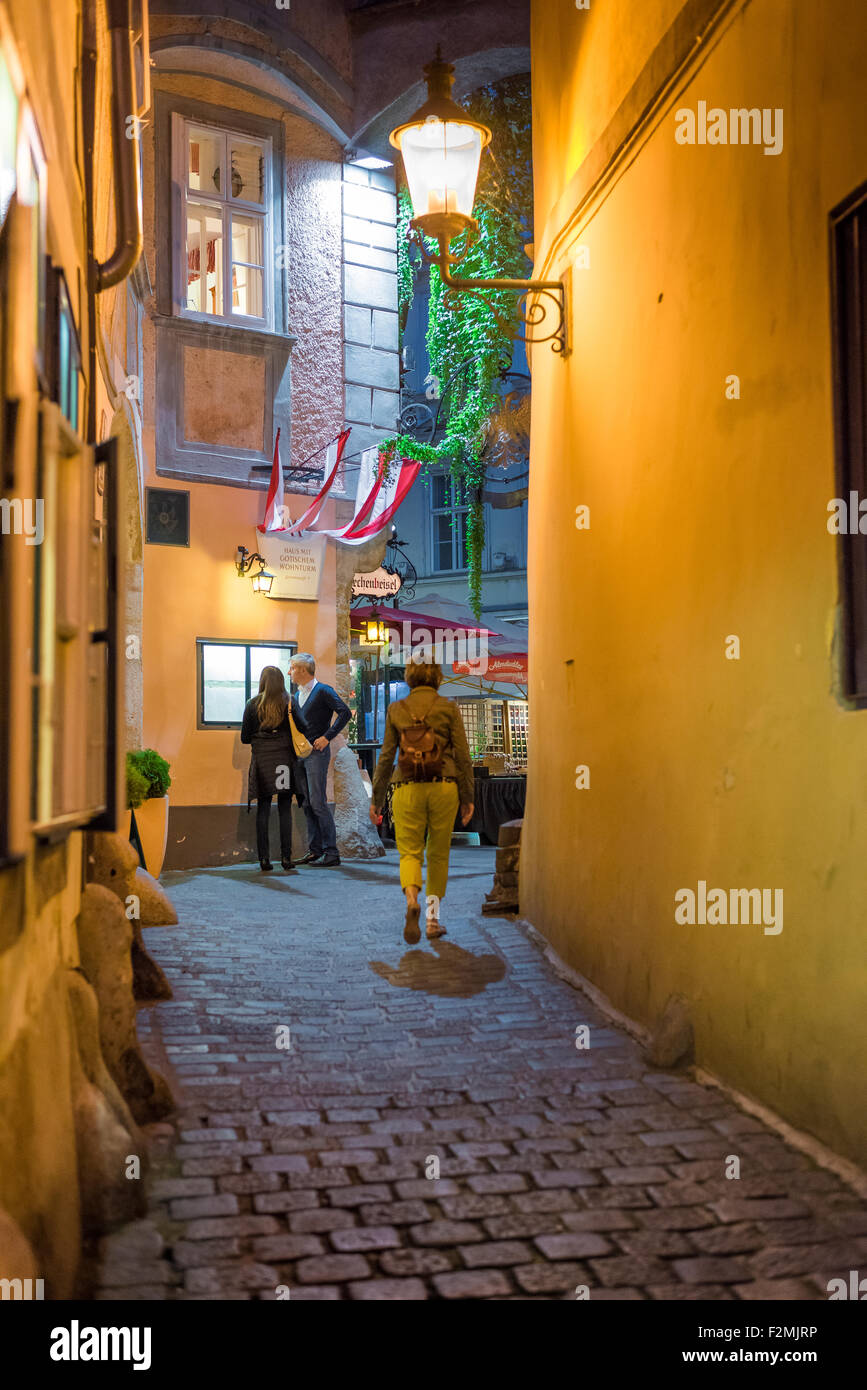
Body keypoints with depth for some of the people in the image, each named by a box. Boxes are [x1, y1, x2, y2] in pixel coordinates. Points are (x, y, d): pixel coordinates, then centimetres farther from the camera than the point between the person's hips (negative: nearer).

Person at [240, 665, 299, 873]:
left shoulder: (252, 705, 0)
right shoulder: (289, 704, -2)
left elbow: (244, 737, 4)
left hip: (261, 760, 0)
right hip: (284, 760, 0)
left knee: (263, 810, 4)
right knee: (285, 809, 4)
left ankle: (264, 858, 2)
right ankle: (286, 857, 1)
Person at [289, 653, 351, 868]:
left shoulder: (323, 691, -7)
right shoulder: (296, 696, 17)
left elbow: (345, 713, -16)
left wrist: (327, 737, -17)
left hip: (317, 752, -8)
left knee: (317, 802, -11)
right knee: (307, 804, 7)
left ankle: (331, 852, -8)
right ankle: (315, 850, 12)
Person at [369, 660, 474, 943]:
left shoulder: (396, 710, 6)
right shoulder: (449, 708, 3)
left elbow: (386, 756, 6)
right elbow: (462, 756, 0)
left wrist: (376, 799, 12)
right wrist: (467, 798, 6)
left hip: (407, 787, 0)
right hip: (444, 785, 0)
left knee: (410, 852, 5)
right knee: (438, 854, 13)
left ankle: (412, 899, -23)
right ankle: (433, 917, 12)